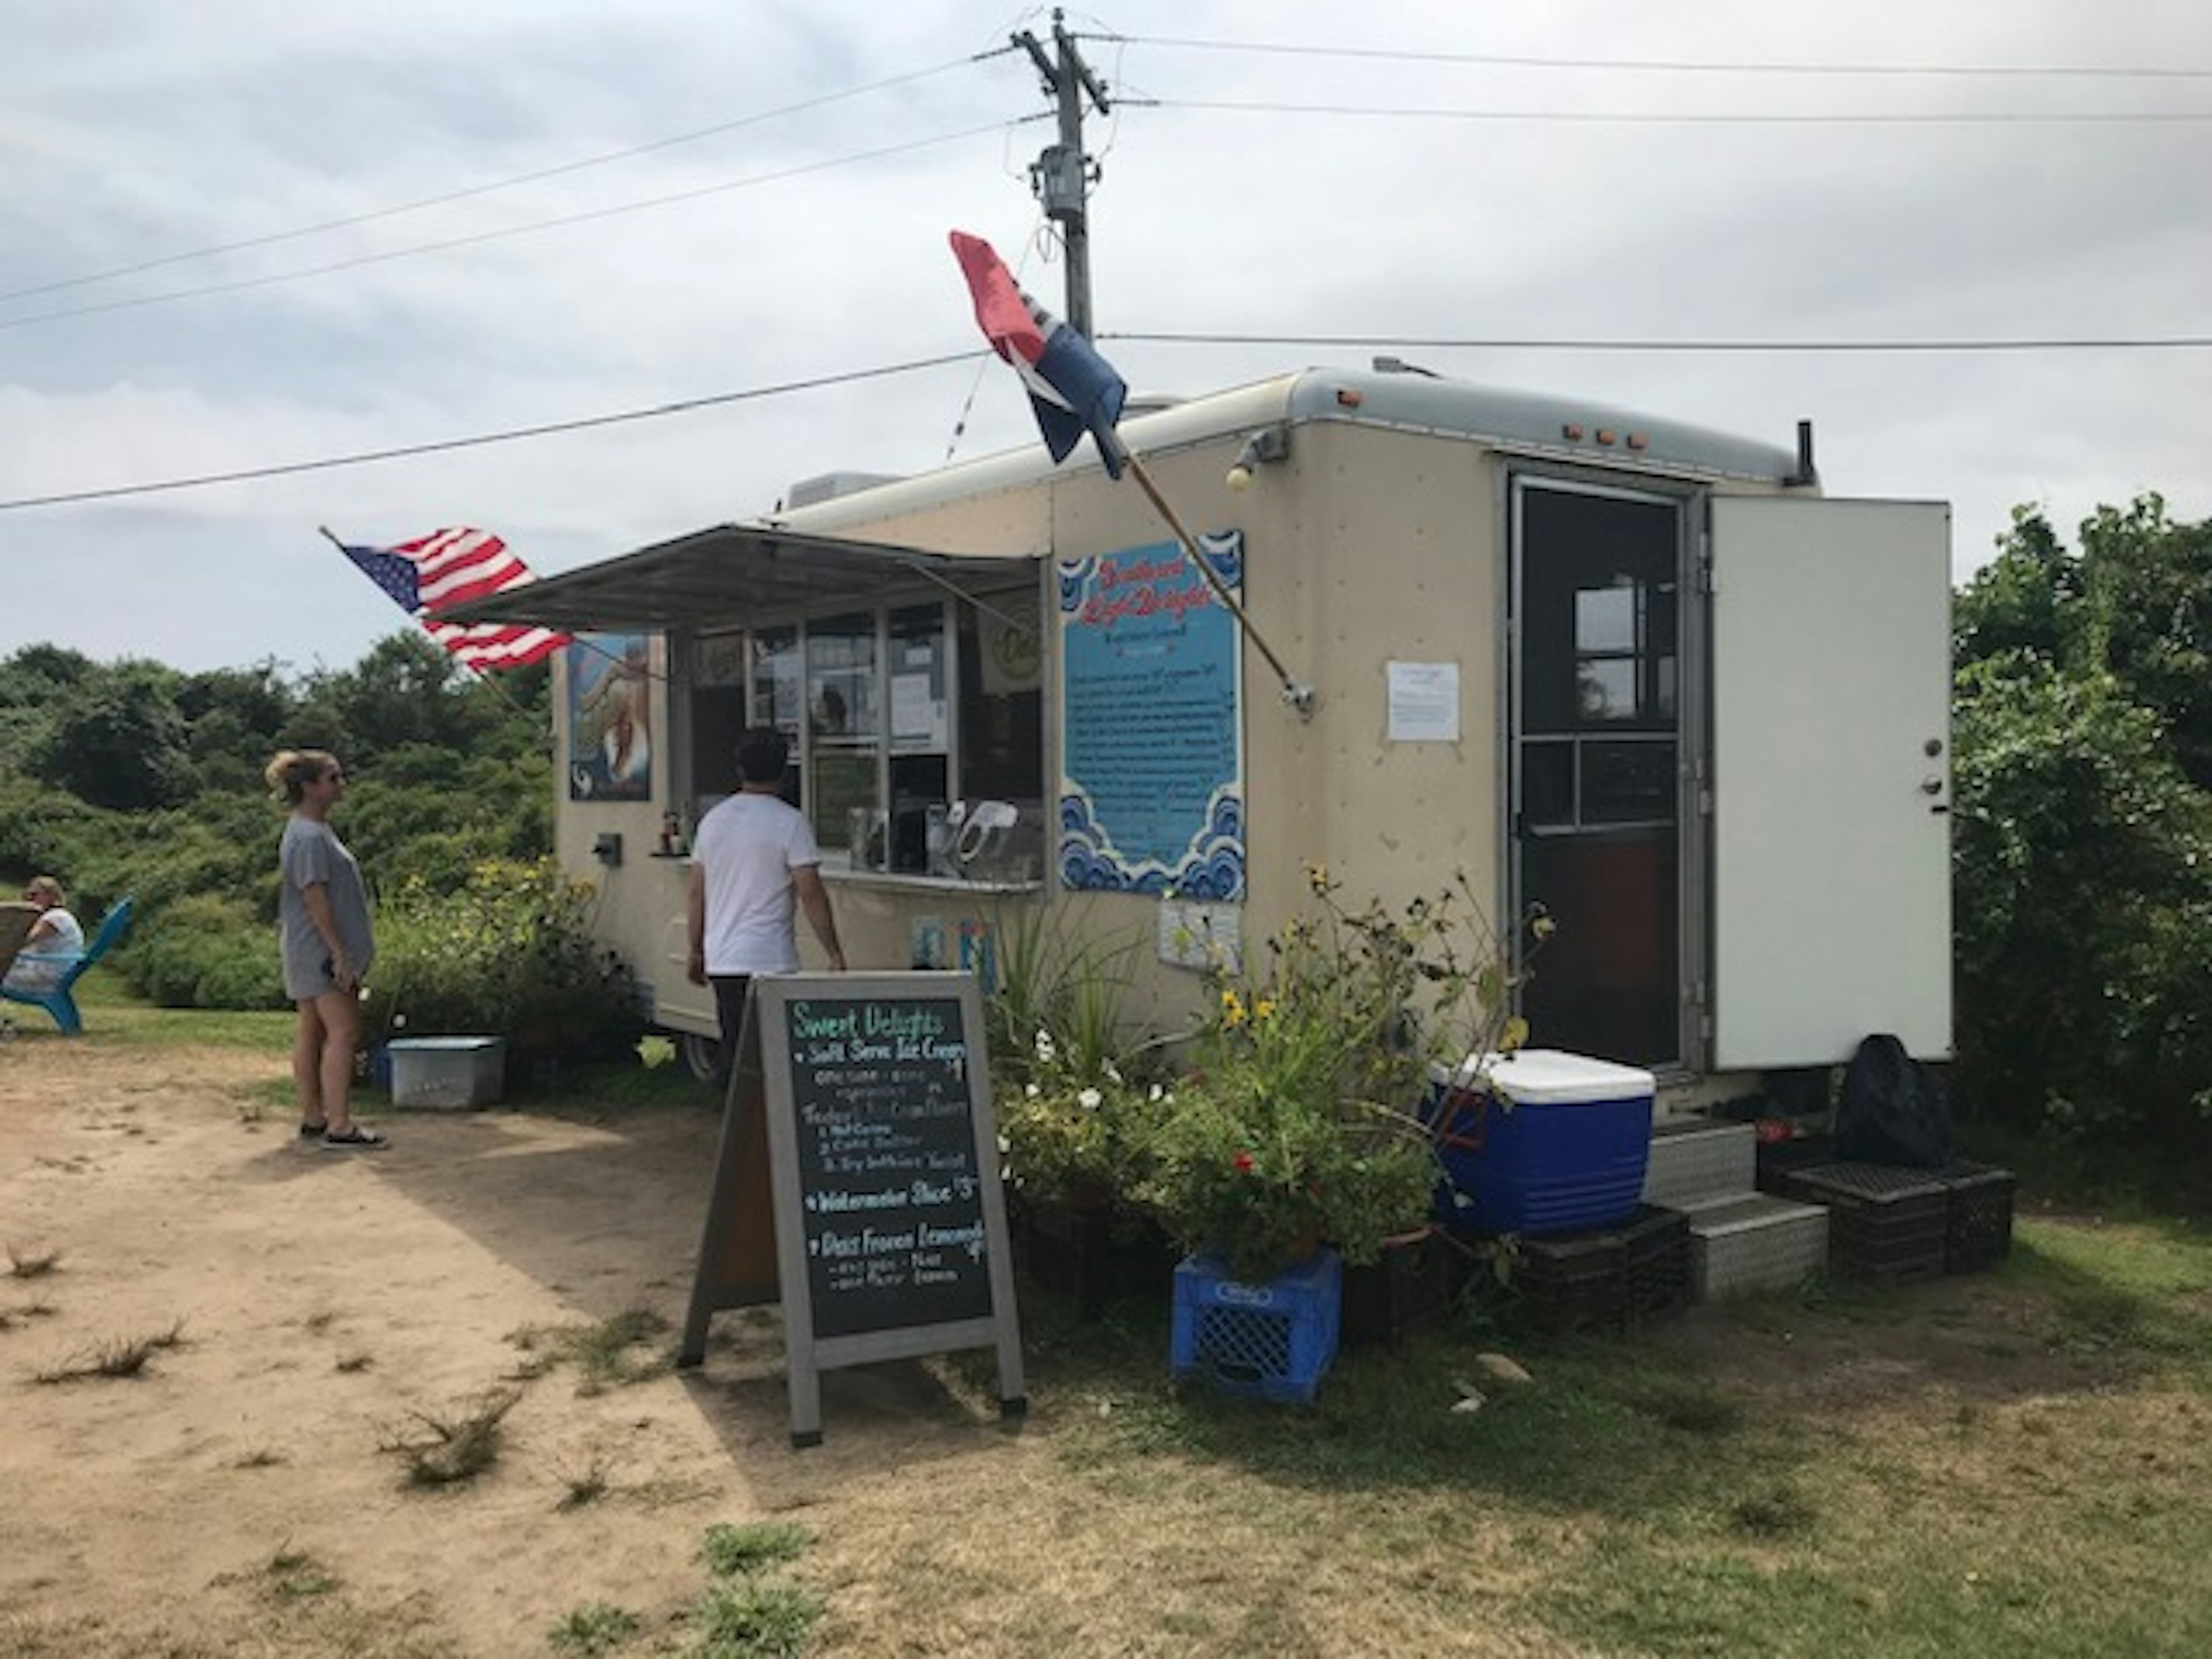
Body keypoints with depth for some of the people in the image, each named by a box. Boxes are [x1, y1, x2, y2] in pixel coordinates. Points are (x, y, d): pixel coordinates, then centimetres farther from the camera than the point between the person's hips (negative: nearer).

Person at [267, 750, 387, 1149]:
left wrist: (342, 952, 21)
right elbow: (315, 898, -21)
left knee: (312, 1033, 12)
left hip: (312, 952, 10)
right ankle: (339, 1126, -10)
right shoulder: (309, 837, -17)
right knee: (343, 1032, -10)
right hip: (321, 949, -10)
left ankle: (313, 1119, 18)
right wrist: (339, 953, -22)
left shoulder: (317, 829, 15)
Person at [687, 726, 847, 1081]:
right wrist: (836, 955, -8)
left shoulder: (712, 820, 10)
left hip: (721, 961, 6)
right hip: (770, 960, -6)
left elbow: (697, 895, 14)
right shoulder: (790, 822, -9)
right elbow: (811, 895, -13)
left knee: (731, 1049, 14)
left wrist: (696, 952, 23)